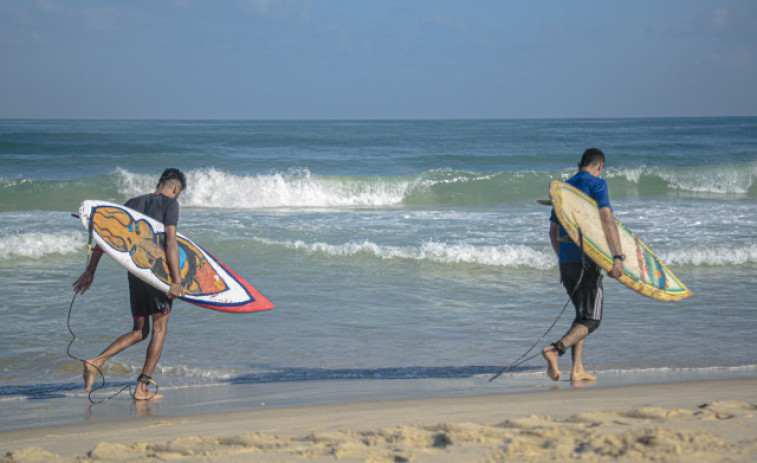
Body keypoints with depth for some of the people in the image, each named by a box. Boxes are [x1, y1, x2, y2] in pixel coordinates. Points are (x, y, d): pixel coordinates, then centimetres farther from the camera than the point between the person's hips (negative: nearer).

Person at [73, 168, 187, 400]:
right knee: (159, 329, 7)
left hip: (135, 273, 5)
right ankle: (142, 387, 1)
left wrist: (90, 271, 14)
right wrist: (176, 280, -19)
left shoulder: (133, 203, 15)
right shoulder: (169, 203, -2)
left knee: (139, 331, 16)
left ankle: (96, 362, -2)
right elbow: (170, 242, -15)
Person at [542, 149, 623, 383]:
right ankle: (555, 349, -27)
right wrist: (618, 256, -21)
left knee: (582, 314, 18)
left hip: (566, 259, 7)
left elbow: (553, 230, 22)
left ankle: (577, 370, 11)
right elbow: (607, 219, -16)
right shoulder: (596, 183, -3)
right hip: (587, 258, -7)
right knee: (591, 320, -4)